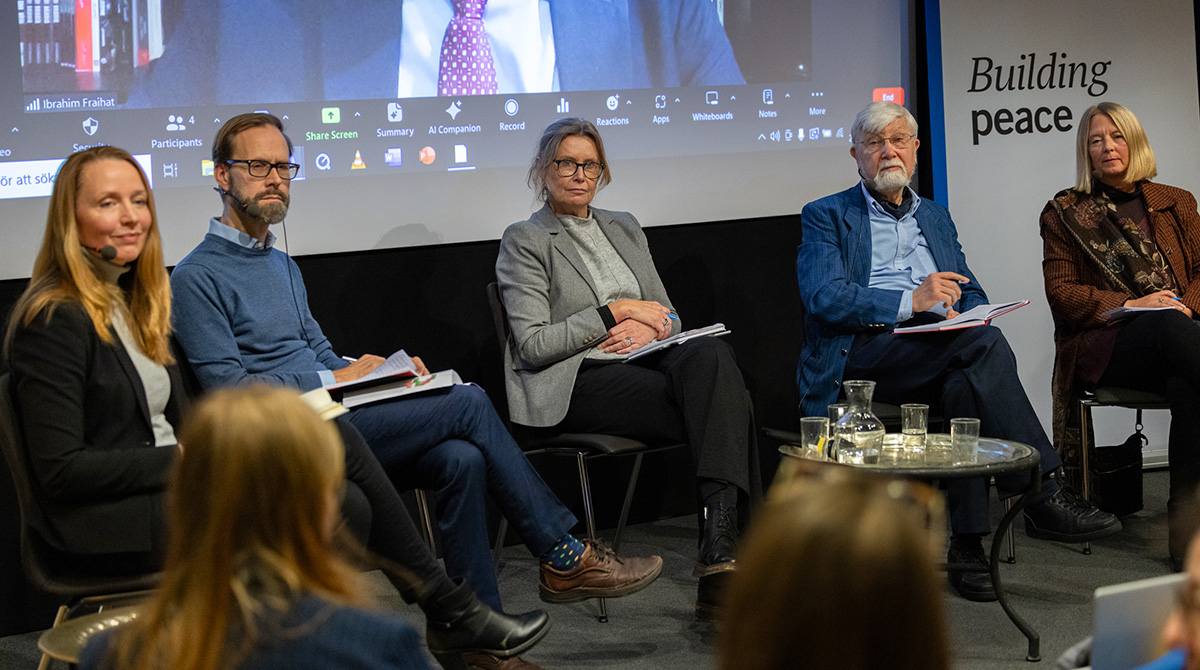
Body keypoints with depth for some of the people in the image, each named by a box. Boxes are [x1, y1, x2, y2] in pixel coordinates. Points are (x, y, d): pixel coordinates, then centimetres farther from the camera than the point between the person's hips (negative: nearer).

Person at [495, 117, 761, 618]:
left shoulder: (624, 228, 23)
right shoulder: (524, 242, 4)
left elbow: (669, 315, 22)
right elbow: (533, 345, -7)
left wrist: (651, 328, -3)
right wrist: (616, 312, -9)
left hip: (641, 366, 5)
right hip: (574, 383, -5)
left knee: (709, 353, -32)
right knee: (719, 408, -29)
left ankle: (719, 553, -39)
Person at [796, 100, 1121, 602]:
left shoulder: (936, 217, 28)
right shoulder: (826, 217, 10)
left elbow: (971, 294, 23)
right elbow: (824, 299, -6)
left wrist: (968, 312, -3)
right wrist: (911, 301, -17)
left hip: (938, 351, 5)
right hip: (861, 353, -4)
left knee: (966, 383, -34)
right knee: (984, 343, -31)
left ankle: (967, 544, -31)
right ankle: (1044, 495, -28)